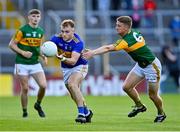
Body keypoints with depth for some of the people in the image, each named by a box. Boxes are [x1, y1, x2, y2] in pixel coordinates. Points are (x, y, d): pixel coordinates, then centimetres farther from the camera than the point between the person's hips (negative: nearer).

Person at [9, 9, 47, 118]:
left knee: (43, 85, -10)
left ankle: (38, 105, 15)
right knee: (25, 88, -2)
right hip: (22, 64, -4)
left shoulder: (41, 32, 7)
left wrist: (43, 56, 2)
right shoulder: (22, 30, -9)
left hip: (35, 63, 4)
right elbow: (12, 44, -6)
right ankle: (25, 112, 15)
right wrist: (23, 52, -18)